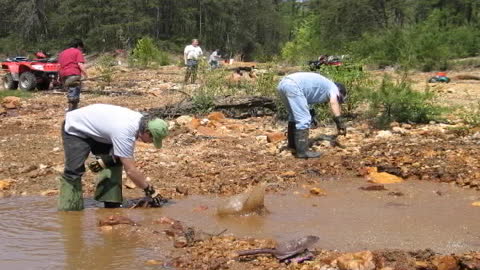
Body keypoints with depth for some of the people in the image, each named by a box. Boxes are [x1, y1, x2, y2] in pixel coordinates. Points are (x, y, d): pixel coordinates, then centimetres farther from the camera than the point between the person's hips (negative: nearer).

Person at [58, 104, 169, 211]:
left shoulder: (140, 119, -14)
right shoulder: (124, 132, -39)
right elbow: (130, 170, -34)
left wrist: (105, 161, -16)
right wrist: (150, 190, -27)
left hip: (95, 129, 8)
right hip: (75, 129, -8)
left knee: (114, 162, -2)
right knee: (74, 171, -17)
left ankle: (111, 205, 2)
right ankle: (69, 211, -9)